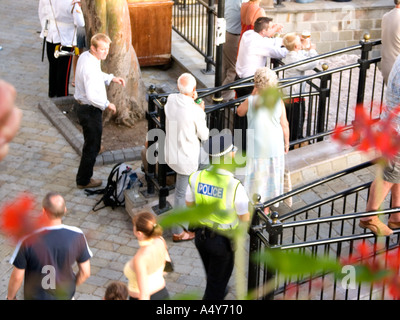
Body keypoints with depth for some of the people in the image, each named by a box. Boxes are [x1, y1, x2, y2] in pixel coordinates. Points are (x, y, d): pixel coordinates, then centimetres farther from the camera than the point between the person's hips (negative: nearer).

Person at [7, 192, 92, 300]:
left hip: (36, 296, -1)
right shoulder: (77, 236, -22)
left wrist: (10, 297, 2)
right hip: (65, 295, 1)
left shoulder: (28, 240, -28)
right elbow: (85, 272, -11)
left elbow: (17, 277, -17)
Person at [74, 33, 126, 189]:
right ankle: (83, 180, 19)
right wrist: (107, 105, -18)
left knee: (91, 143, 26)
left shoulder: (85, 56, 2)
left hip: (81, 104, 10)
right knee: (92, 146, 5)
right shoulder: (90, 67, -30)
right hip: (90, 110, -10)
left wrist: (112, 78, 10)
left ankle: (83, 177, 41)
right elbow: (92, 96, -33)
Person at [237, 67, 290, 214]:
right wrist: (286, 142, 11)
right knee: (271, 176, 17)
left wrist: (252, 95, 3)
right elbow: (285, 125, -4)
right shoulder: (278, 101, -11)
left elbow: (239, 112, 6)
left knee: (255, 176, 13)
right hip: (275, 146, 1)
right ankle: (266, 208, 29)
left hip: (256, 147, -1)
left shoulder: (251, 101, -15)